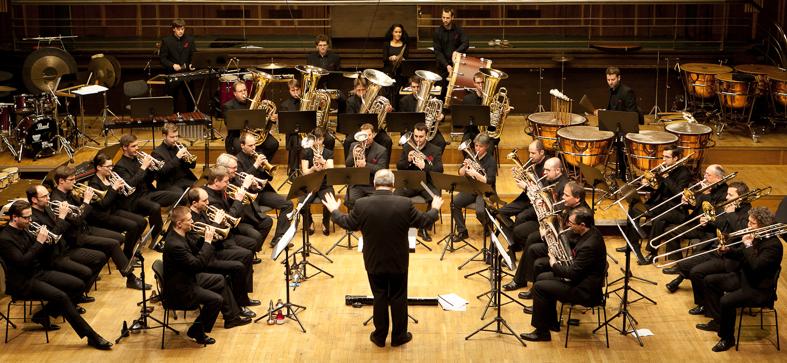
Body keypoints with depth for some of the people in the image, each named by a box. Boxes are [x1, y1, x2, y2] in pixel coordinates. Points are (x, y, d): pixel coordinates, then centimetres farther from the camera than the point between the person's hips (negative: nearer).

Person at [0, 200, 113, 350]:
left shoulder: (23, 230, 10)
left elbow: (37, 254, 14)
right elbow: (22, 262, -26)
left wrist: (40, 239, -5)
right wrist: (39, 242, -23)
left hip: (39, 273, 9)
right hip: (22, 283, -9)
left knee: (78, 285, -2)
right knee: (61, 297, -28)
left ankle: (43, 315, 9)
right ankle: (91, 336, -24)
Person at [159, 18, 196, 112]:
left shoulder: (190, 39, 5)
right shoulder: (166, 41, -2)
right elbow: (162, 58, -3)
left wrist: (192, 64, -13)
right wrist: (172, 65, -19)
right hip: (172, 75, -2)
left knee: (190, 100, 5)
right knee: (172, 102, 4)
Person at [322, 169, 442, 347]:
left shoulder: (362, 205, -16)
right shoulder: (405, 204, -18)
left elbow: (348, 224, 0)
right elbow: (423, 221, -4)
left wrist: (334, 211, 20)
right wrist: (435, 209, 17)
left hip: (374, 262, 1)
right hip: (398, 262, -1)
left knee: (379, 297, 16)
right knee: (398, 298, 15)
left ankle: (380, 336, 27)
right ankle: (399, 336, 27)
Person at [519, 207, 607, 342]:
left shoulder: (589, 245, -30)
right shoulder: (590, 232, 0)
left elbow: (572, 273, -26)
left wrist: (554, 264, -10)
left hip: (585, 291, -10)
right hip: (582, 277, 10)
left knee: (539, 287, -11)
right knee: (542, 277, 17)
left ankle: (542, 331, 0)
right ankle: (551, 322, 28)